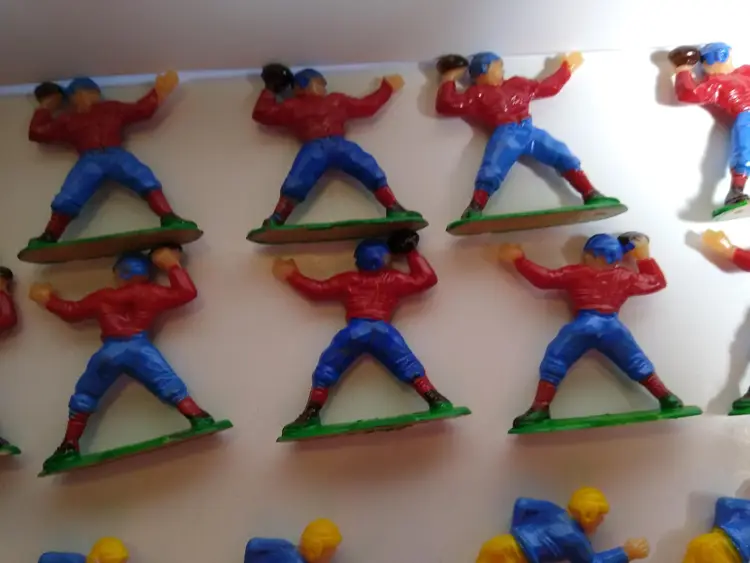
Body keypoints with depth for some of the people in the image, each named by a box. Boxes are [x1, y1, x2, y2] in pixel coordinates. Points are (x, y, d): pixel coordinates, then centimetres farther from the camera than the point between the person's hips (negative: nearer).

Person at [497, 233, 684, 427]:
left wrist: (519, 259, 24)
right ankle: (666, 398, 8)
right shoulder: (625, 277, 22)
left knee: (553, 364, -2)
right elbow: (657, 282, 33)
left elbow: (544, 278, 14)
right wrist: (645, 259, 43)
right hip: (612, 326, 3)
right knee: (638, 364, 15)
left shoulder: (575, 273, 17)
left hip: (583, 325, -3)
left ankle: (540, 408, -14)